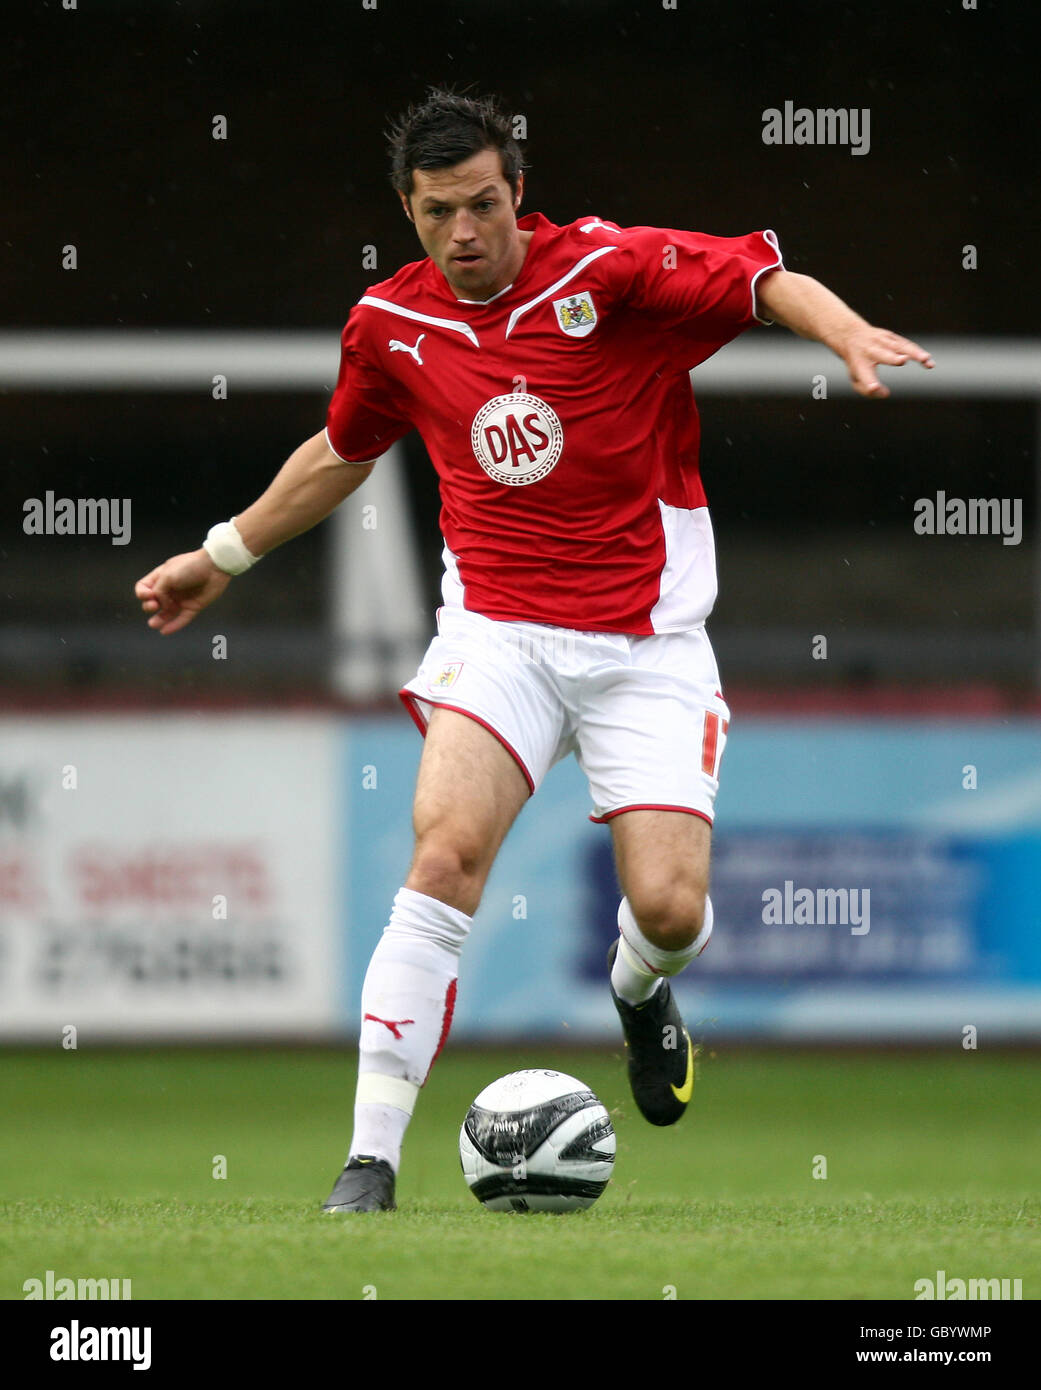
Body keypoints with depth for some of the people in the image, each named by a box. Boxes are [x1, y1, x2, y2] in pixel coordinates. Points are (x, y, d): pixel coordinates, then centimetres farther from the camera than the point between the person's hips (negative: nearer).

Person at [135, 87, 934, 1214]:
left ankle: (639, 992, 32)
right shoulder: (391, 326, 3)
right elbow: (342, 451, 22)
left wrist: (847, 332, -36)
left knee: (669, 908, -11)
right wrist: (225, 554, 31)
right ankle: (370, 1160, -22)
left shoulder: (612, 270, -10)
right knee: (447, 847, -24)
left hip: (647, 643, -1)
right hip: (496, 627, 1)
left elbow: (767, 280, -14)